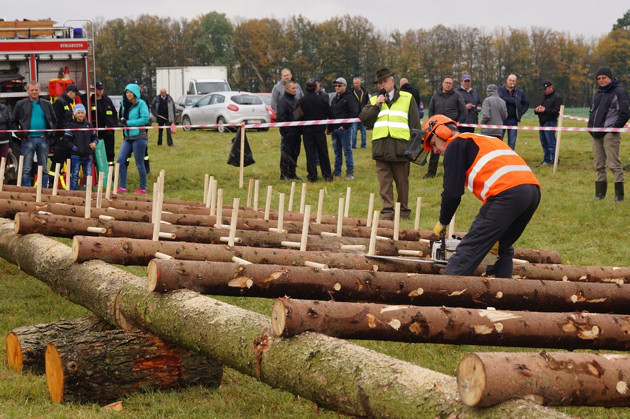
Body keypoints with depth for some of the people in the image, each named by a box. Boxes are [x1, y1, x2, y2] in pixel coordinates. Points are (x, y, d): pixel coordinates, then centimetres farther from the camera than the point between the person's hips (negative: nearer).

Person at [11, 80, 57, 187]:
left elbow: (54, 121, 17)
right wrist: (20, 135, -4)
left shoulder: (46, 104, 11)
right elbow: (13, 122, 7)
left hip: (43, 139, 2)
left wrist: (50, 134, 4)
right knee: (26, 169, -4)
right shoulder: (20, 105, 5)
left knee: (44, 168, 6)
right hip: (27, 140, -2)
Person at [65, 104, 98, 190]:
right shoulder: (71, 126, -3)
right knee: (74, 175, 2)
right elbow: (66, 140, -6)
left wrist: (94, 143, 1)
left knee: (89, 175, 7)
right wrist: (74, 148, -15)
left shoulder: (88, 125, 11)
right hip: (75, 155, -4)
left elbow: (94, 136, 22)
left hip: (87, 155, 4)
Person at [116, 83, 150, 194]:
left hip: (138, 137, -7)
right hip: (127, 137, 7)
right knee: (120, 161, 0)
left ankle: (143, 188, 11)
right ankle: (122, 187, 8)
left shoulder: (141, 103, -6)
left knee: (139, 163, 0)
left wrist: (128, 122, -13)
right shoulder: (125, 104, 14)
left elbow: (145, 119, -15)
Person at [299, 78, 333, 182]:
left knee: (310, 153, 3)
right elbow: (330, 115, 3)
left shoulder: (301, 101, -6)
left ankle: (312, 176, 2)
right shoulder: (322, 100, -4)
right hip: (320, 130, 1)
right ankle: (327, 175, 11)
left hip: (307, 131, -1)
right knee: (323, 153, 9)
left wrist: (300, 130, 7)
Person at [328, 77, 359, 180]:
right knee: (337, 151, 12)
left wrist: (345, 126, -17)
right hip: (334, 129, 8)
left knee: (347, 151, -5)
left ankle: (350, 172, -2)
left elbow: (354, 113, -13)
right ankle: (337, 171, 19)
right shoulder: (335, 99, 19)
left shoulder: (349, 98, -6)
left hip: (343, 129, -8)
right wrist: (329, 128, 15)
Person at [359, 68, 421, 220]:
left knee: (402, 181, 5)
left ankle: (403, 211, 14)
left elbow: (415, 123, 7)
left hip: (400, 146, -2)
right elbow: (364, 119, 5)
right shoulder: (374, 100, 17)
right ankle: (387, 212, 3)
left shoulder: (407, 98, 9)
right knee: (384, 181, 0)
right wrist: (376, 105, -4)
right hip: (381, 147, 2)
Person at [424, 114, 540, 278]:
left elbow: (452, 192, 1)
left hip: (507, 193, -8)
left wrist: (442, 223, 17)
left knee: (470, 248, -7)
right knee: (503, 248, 23)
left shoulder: (455, 144, 11)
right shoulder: (485, 139, 35)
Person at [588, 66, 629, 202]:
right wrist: (591, 125, 14)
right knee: (599, 165, 11)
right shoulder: (598, 93, 19)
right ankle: (600, 193, 18)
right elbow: (592, 110, 28)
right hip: (597, 134, 8)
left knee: (614, 164, -9)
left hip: (610, 134, -8)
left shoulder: (619, 92, -6)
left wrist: (615, 127, -13)